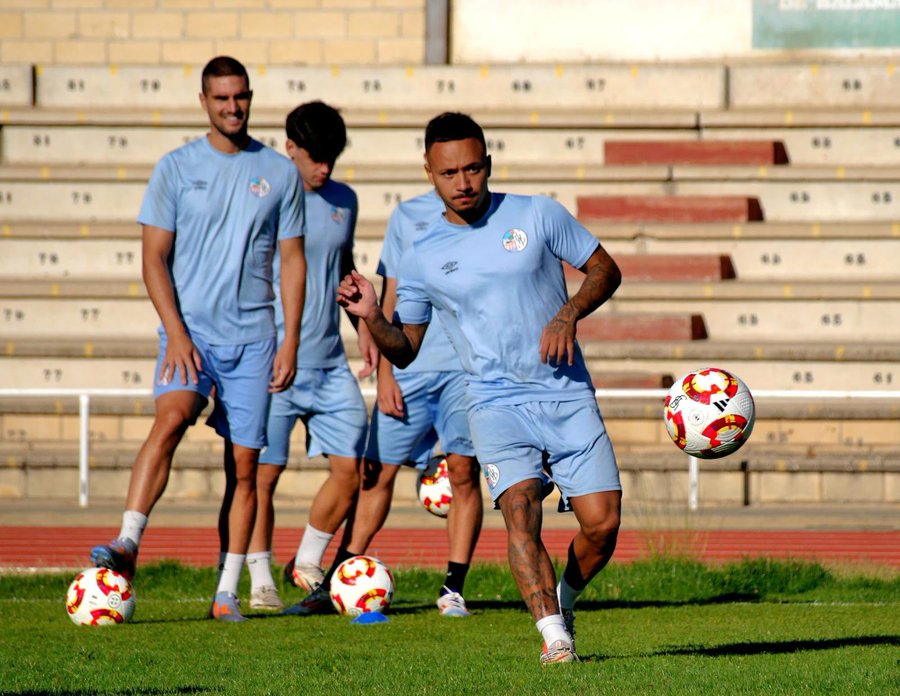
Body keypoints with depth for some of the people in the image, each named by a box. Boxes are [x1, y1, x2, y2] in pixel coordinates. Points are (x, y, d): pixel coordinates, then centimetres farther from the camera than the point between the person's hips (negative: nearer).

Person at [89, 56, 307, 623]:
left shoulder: (280, 173, 7)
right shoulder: (177, 168, 3)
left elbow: (293, 262, 10)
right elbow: (155, 259, 2)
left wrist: (291, 343, 2)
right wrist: (176, 335, -10)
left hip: (254, 336, 2)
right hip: (190, 330, -2)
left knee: (245, 464, 1)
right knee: (169, 421, -27)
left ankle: (227, 593, 6)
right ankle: (127, 545, -34)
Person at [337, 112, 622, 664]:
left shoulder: (538, 216, 2)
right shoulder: (422, 259, 5)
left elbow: (605, 271, 8)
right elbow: (404, 349, 12)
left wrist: (569, 315, -9)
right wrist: (372, 317, -8)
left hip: (569, 396, 0)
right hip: (497, 404, 0)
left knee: (602, 522, -6)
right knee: (520, 507, -24)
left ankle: (564, 600, 24)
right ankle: (555, 637, -27)